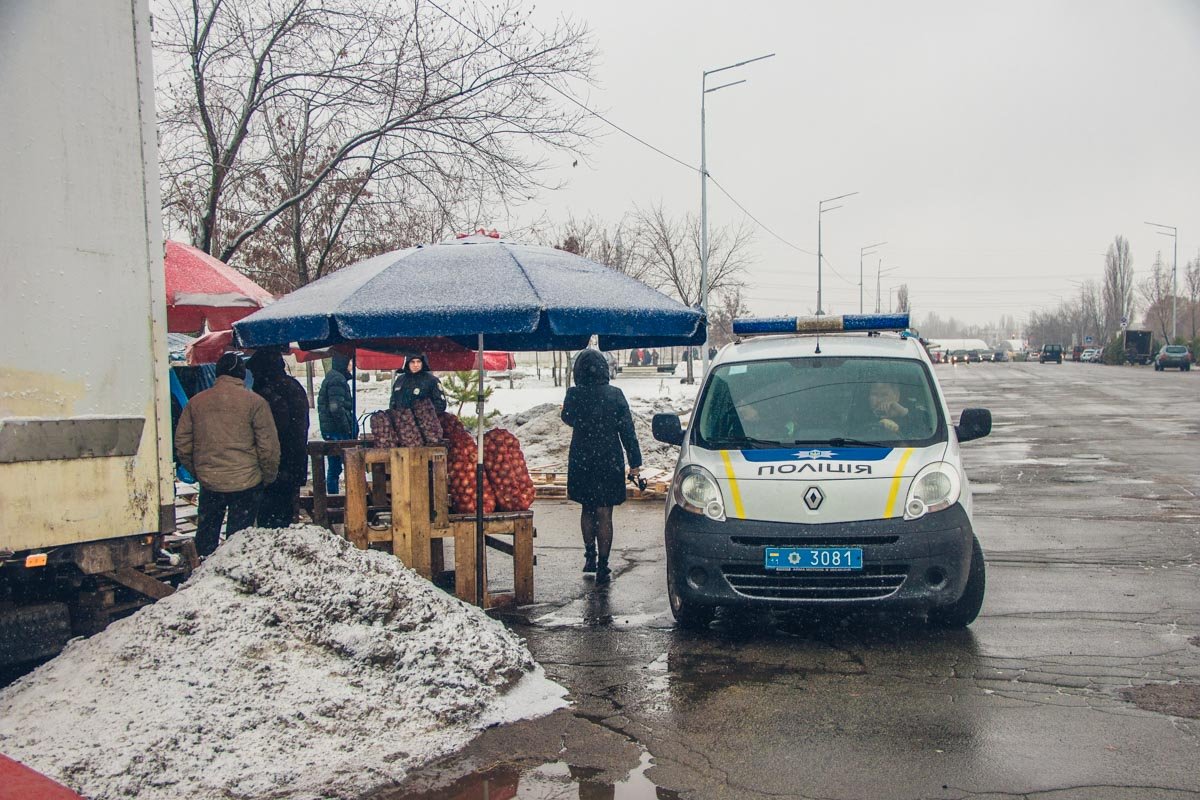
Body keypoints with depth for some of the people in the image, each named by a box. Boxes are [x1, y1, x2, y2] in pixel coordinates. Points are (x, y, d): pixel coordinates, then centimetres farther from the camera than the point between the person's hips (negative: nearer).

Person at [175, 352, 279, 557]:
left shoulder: (196, 402, 5)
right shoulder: (254, 402, -7)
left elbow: (182, 442, 8)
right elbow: (268, 446, -8)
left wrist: (195, 470, 19)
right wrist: (269, 475, 5)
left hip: (209, 481, 3)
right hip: (246, 482, -3)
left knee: (206, 534, 17)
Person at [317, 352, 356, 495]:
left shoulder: (330, 378, 18)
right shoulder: (337, 380, -13)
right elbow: (336, 407, -22)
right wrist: (348, 428, -16)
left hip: (329, 431, 10)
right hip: (339, 432, -10)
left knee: (333, 468, 12)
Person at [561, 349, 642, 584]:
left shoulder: (574, 395, -9)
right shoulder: (615, 395, -9)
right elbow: (627, 430, -5)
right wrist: (635, 462, 1)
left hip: (581, 463, 1)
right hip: (609, 463, -1)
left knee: (587, 510, 21)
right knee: (604, 515, 4)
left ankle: (590, 557, 28)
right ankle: (602, 567, 4)